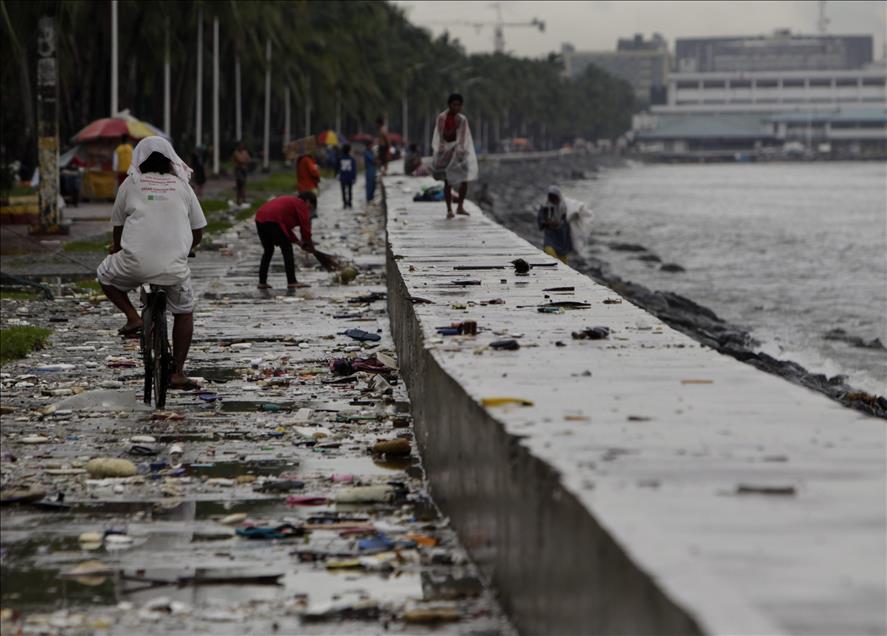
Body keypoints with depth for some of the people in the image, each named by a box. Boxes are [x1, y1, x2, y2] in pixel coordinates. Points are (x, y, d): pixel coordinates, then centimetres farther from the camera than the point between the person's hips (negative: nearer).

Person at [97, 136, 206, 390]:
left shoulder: (131, 184, 8)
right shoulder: (182, 186, 11)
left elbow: (118, 225, 18)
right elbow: (198, 231, 14)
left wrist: (116, 247, 40)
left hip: (136, 262, -1)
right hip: (174, 266, 1)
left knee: (105, 274, 28)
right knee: (184, 313, 22)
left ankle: (133, 317, 9)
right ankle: (178, 372, 19)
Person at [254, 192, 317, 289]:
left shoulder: (290, 201, 33)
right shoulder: (301, 204, 8)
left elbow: (286, 228, 32)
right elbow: (305, 226, 3)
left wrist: (299, 242, 25)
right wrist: (309, 244, 16)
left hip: (260, 219, 9)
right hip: (273, 221, -9)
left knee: (268, 250, 21)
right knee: (287, 249, -1)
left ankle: (262, 282, 20)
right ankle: (291, 282, -4)